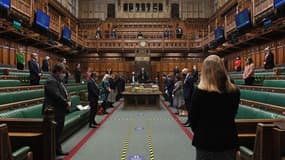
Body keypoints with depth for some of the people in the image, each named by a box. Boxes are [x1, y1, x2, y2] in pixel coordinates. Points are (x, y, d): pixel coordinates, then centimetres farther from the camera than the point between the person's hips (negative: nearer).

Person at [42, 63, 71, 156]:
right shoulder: (51, 81, -17)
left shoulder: (58, 80, 14)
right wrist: (66, 104, -14)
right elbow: (57, 96, -25)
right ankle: (56, 151, 10)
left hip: (60, 111, 10)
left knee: (58, 132, 17)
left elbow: (64, 93, 17)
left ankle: (58, 150, 29)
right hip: (54, 112, -10)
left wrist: (68, 101, -1)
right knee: (55, 133, -1)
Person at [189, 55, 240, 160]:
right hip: (228, 140, 3)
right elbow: (232, 115, 6)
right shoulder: (234, 91, -7)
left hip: (205, 141, -3)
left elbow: (193, 118, -7)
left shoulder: (199, 92, -17)